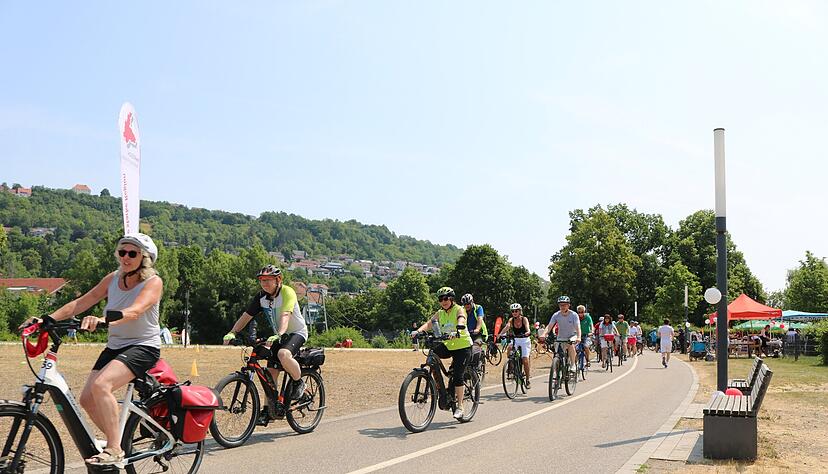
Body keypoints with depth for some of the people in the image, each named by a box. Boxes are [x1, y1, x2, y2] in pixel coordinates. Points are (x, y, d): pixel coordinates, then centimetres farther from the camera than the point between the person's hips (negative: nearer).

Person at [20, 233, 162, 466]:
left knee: (101, 385, -28)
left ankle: (114, 451, -21)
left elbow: (134, 311, -30)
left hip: (143, 346, -7)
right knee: (87, 399, -3)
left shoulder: (153, 282, -12)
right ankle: (117, 443, 17)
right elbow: (80, 303, 4)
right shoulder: (113, 279, 7)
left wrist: (103, 320, -47)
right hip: (114, 346, 7)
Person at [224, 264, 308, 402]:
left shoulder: (287, 292, -21)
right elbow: (246, 316, -5)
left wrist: (278, 335, -51)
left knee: (283, 354, -36)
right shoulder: (261, 297, -3)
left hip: (297, 333, -6)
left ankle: (298, 382, -11)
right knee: (271, 373, -2)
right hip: (278, 336, 6)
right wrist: (232, 333, -19)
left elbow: (285, 315, -36)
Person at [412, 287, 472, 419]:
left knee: (457, 376, -11)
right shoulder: (440, 313, 5)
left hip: (462, 346, -5)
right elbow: (429, 324, -10)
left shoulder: (459, 310, -10)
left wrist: (456, 332, -52)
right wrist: (418, 331, -30)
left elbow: (461, 321, -31)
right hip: (448, 345, 5)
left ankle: (459, 407, 2)